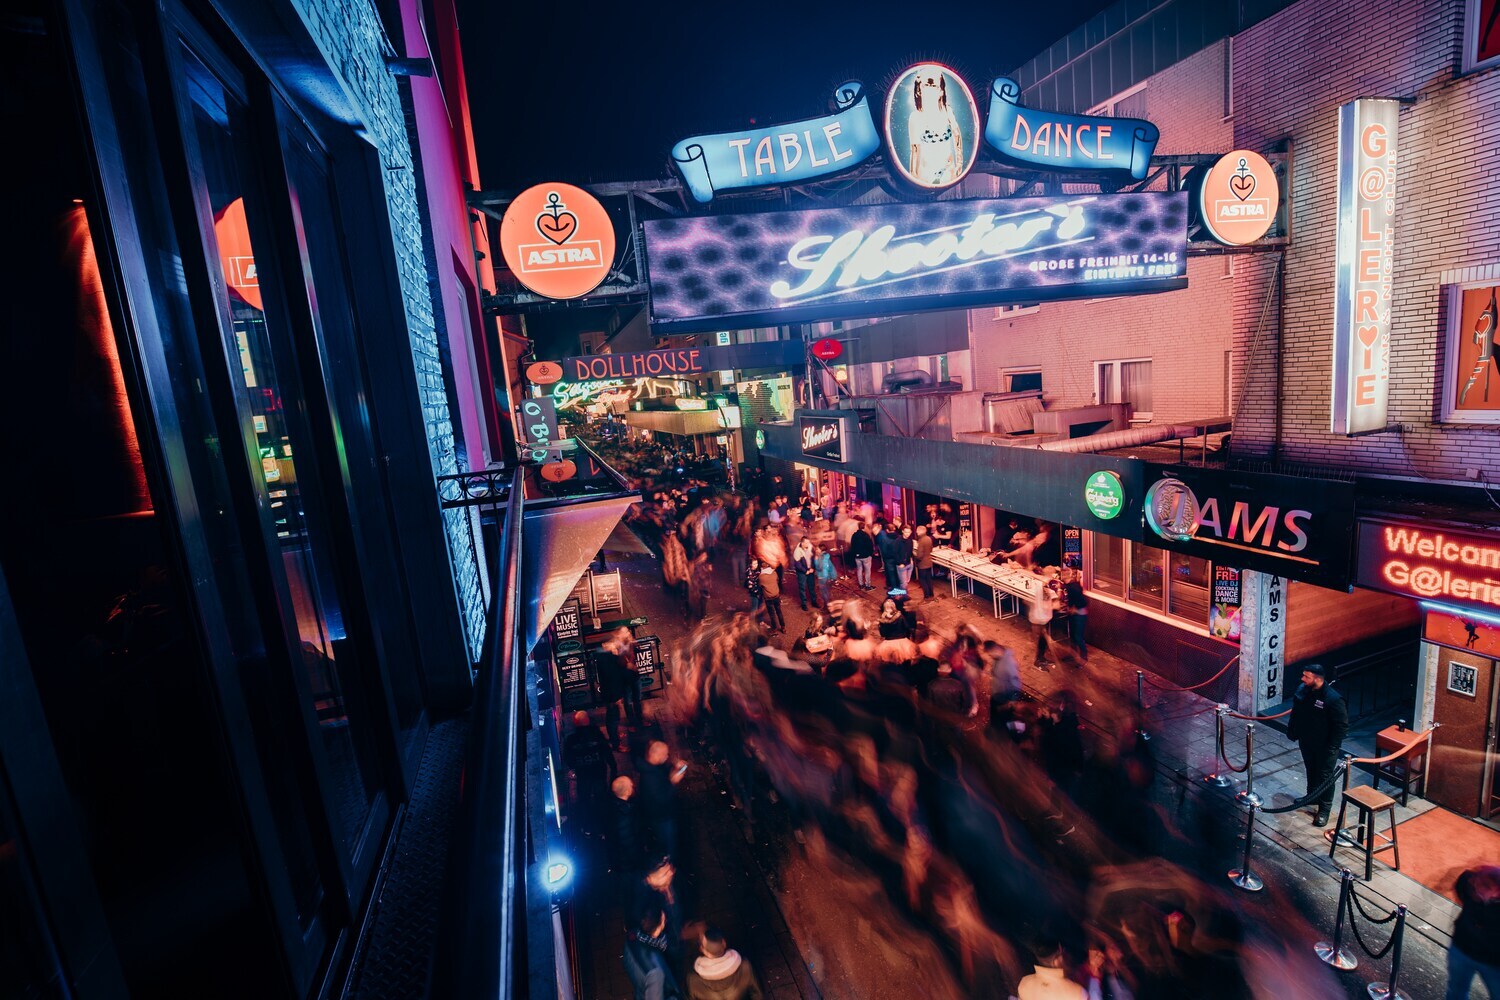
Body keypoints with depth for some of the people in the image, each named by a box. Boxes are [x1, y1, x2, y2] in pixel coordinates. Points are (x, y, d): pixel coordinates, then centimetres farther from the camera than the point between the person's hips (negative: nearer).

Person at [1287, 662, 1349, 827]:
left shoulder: (1333, 699, -28)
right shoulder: (1302, 690, -8)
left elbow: (1342, 725, -20)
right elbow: (1295, 713, 8)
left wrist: (1332, 747, -18)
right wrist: (1292, 732, 12)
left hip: (1324, 747, -6)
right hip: (1306, 742, 6)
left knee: (1325, 776, 9)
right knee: (1310, 770, 24)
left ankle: (1324, 809, 23)